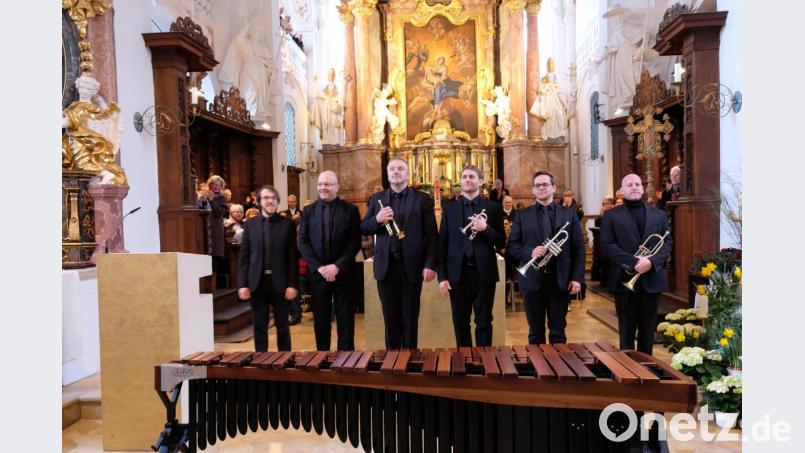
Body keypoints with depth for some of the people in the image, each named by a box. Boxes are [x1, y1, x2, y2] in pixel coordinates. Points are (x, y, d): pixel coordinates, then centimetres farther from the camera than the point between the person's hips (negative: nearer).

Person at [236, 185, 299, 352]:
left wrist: (293, 284, -9)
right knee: (259, 326, 9)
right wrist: (242, 284, -4)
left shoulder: (287, 224, 0)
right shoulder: (250, 224, 6)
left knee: (282, 325, 9)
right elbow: (243, 256, 3)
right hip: (256, 282, 2)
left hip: (280, 282, -1)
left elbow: (293, 257, -3)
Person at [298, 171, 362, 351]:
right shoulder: (308, 211, 7)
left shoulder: (351, 210, 1)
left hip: (343, 273, -1)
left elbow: (355, 242, -6)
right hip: (317, 273, 2)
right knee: (320, 321, 9)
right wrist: (319, 267, -12)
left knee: (346, 321, 6)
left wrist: (337, 266, -16)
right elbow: (302, 242, 0)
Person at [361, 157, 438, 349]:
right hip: (386, 267, 2)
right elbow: (363, 228, 8)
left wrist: (430, 264, -12)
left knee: (410, 318, 7)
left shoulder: (422, 198, 2)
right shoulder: (377, 198, 10)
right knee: (390, 317, 10)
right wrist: (377, 220, -13)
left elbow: (431, 234, -3)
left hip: (412, 266, -2)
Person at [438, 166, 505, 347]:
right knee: (460, 323, 9)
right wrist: (442, 276, -3)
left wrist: (486, 228, -17)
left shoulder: (494, 208, 3)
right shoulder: (450, 209, 7)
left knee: (484, 322, 6)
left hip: (484, 273, -1)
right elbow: (442, 245, 4)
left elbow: (501, 243, 2)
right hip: (458, 274, 1)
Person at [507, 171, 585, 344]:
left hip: (561, 280, 0)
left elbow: (578, 248, 3)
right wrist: (530, 252, -17)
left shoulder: (569, 214, 7)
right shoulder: (522, 215, 6)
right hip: (533, 280, 0)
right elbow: (511, 246, 2)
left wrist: (577, 278, -5)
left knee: (558, 332, 9)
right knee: (535, 332, 10)